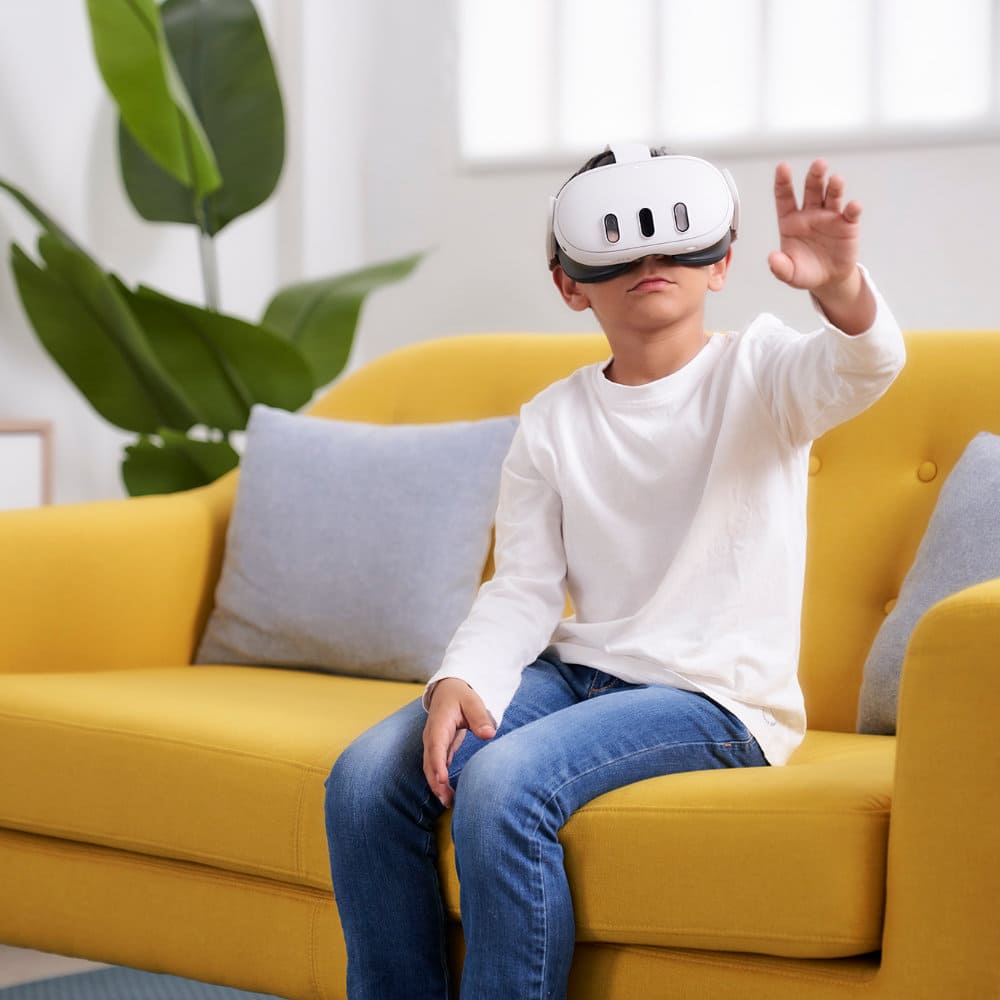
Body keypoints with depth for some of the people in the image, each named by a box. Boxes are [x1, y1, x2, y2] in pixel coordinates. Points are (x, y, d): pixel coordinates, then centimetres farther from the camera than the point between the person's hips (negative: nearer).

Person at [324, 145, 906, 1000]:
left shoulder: (756, 372, -4)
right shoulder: (552, 421, 8)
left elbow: (863, 370, -26)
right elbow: (524, 589, 3)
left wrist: (841, 289, -50)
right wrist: (460, 681, -18)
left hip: (717, 697, -5)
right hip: (576, 672, 5)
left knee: (503, 785, -30)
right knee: (366, 778, -14)